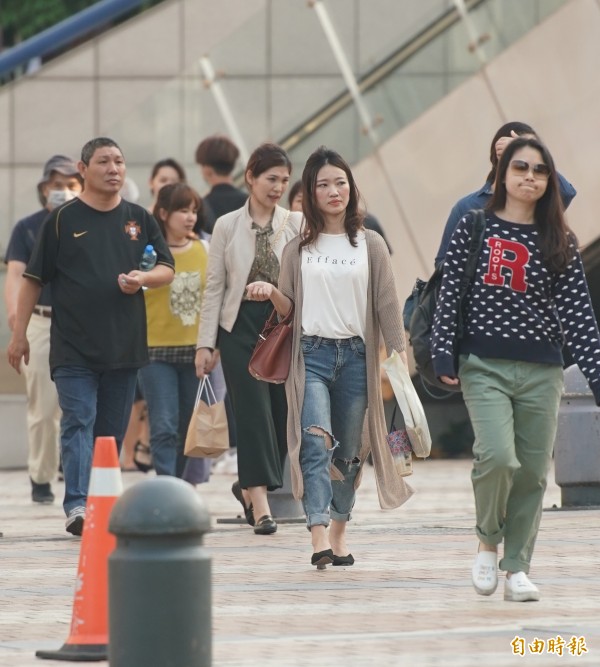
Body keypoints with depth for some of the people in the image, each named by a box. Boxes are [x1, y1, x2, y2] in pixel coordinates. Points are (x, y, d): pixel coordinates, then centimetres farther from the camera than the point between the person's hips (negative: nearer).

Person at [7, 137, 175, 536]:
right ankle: (77, 506, -22)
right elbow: (34, 279, 4)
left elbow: (167, 270, 14)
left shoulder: (139, 219, 11)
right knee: (78, 423, -13)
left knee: (112, 431, 7)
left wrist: (142, 278, -9)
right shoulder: (63, 219, 1)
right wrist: (19, 334, 1)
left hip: (125, 348, 4)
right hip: (74, 348, -4)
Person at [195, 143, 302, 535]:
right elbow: (215, 286, 5)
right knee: (254, 411, -7)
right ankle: (259, 502, -6)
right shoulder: (228, 227, 4)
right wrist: (206, 342, 1)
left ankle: (250, 486, 28)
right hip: (241, 325, -1)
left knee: (283, 412, 4)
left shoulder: (296, 225, 4)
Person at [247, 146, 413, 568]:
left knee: (349, 450, 7)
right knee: (316, 442, -17)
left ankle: (339, 534, 21)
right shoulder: (299, 249, 8)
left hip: (356, 355, 1)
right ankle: (319, 537, -27)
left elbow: (387, 306, 3)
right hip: (311, 355, -1)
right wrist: (271, 293, -10)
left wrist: (400, 358, -4)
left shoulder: (370, 245, 6)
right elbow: (289, 308, 11)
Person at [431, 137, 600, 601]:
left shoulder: (560, 242, 7)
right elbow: (450, 290, 1)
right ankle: (489, 543, 6)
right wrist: (443, 353, -8)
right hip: (485, 365, -3)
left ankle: (517, 567, 15)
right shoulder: (475, 226, 3)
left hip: (541, 371, 3)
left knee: (533, 472, 2)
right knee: (497, 457, -20)